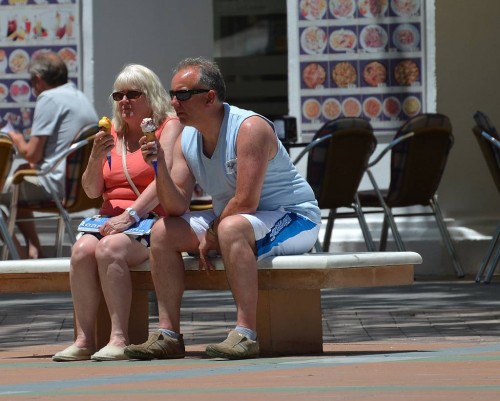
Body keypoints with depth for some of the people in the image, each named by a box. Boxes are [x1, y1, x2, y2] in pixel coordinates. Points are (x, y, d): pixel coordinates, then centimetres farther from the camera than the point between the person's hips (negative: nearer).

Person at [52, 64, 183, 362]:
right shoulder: (111, 134, 20)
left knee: (109, 248, -33)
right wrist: (97, 158, -4)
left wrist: (130, 214, -22)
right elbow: (92, 191, 16)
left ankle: (119, 338, -34)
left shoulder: (169, 126, 2)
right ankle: (84, 339, -28)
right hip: (112, 220, 5)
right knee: (83, 249, -26)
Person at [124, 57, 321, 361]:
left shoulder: (250, 128, -21)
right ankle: (169, 335, -7)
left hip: (294, 218, -8)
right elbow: (176, 207, -3)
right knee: (163, 232, -3)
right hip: (230, 221, 8)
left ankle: (246, 333, -39)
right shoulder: (186, 141, 3)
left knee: (231, 228, -38)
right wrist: (160, 164, -17)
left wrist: (210, 237, -15)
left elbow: (245, 202, -26)